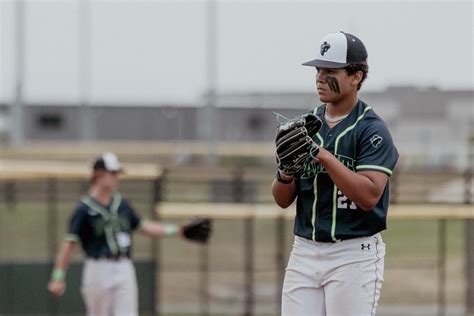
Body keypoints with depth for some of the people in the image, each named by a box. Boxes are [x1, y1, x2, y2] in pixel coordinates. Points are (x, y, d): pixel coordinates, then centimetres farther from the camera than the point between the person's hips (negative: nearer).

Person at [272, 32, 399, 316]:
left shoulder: (372, 130, -7)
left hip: (354, 256, -6)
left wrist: (324, 155, -23)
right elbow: (282, 200, 11)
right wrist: (285, 172, -11)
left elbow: (369, 196, -20)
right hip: (304, 253, 6)